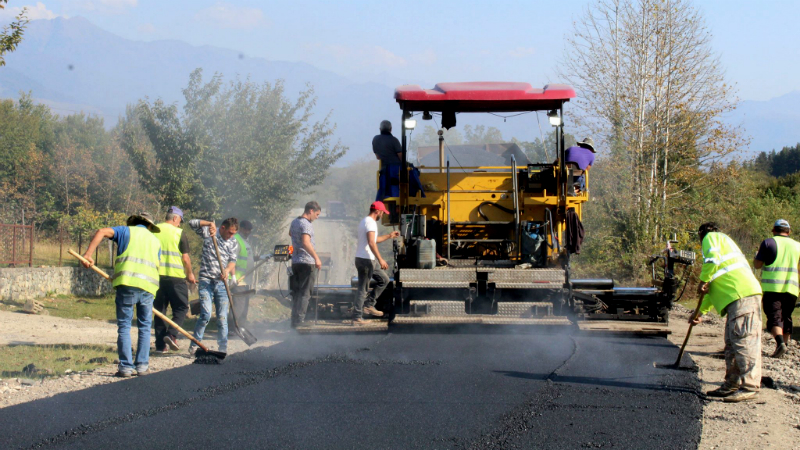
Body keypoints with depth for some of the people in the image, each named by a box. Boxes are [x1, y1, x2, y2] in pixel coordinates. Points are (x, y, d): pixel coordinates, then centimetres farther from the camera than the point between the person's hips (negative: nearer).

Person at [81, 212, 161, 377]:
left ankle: (126, 366, -3)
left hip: (127, 283, -3)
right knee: (144, 326, 14)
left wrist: (88, 255, -5)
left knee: (124, 326, 2)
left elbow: (101, 232, -1)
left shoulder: (127, 231, 15)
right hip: (148, 286, 3)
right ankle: (142, 365, 11)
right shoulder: (155, 241, 25)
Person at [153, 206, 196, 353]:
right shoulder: (179, 233, -4)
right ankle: (172, 334, -12)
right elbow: (185, 258, -4)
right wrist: (190, 274, 12)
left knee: (159, 309, 11)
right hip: (175, 276, -4)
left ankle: (160, 345, 7)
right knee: (181, 307, 9)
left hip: (156, 276, 4)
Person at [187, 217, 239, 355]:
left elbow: (233, 260, 2)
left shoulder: (233, 243, 12)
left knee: (222, 317, 1)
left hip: (222, 283, 3)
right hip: (206, 281, -3)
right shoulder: (208, 233, 3)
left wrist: (227, 270, -19)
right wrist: (209, 224, -18)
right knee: (206, 315, -14)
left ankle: (223, 348, 8)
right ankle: (194, 345, 0)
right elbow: (192, 223, -7)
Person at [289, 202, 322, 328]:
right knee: (305, 293, -6)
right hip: (307, 263, -9)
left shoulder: (294, 222, 13)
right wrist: (316, 258, -33)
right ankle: (299, 320, -10)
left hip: (295, 262, 9)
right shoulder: (306, 225, -16)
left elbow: (290, 233, 37)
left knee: (296, 292, 12)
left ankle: (294, 320, 14)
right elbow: (306, 243, -31)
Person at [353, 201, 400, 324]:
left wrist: (389, 236, 36)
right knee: (363, 289, -6)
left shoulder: (365, 221, 18)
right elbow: (371, 243, -27)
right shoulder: (370, 222, -15)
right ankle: (357, 318, -2)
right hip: (365, 260, -10)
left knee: (384, 279, 16)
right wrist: (380, 260, -29)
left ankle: (368, 305, 14)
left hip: (369, 260, 10)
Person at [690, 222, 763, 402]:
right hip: (738, 296, 10)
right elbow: (715, 288, 40)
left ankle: (750, 386, -17)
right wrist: (700, 312, 41)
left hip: (742, 295, -10)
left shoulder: (711, 237, 10)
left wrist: (702, 282, -2)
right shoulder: (724, 242, 36)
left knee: (744, 340, -13)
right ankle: (733, 384, 16)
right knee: (732, 343, 13)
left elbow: (712, 259, -15)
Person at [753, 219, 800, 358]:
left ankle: (780, 342, -28)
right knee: (786, 317, 17)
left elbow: (757, 265, 0)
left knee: (774, 317, -8)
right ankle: (785, 344, 17)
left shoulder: (768, 243, 0)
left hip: (772, 287, -4)